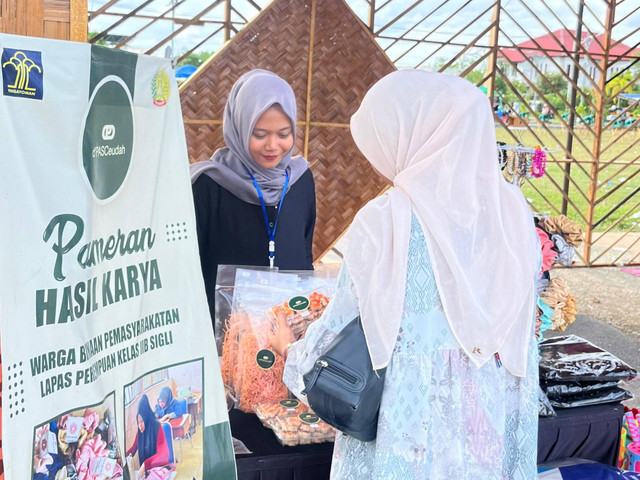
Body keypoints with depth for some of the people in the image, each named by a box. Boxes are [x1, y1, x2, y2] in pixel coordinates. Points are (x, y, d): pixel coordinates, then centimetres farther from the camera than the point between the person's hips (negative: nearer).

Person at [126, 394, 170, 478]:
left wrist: (145, 465, -33)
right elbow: (133, 448, 15)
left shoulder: (157, 428, -15)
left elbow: (164, 455, -23)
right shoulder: (140, 431, 1)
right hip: (144, 470, 5)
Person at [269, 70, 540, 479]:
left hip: (410, 411, -4)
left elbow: (344, 316, -5)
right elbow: (519, 328, 4)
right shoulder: (511, 209, -4)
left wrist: (292, 352, 14)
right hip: (494, 413, 4)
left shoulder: (385, 220, -16)